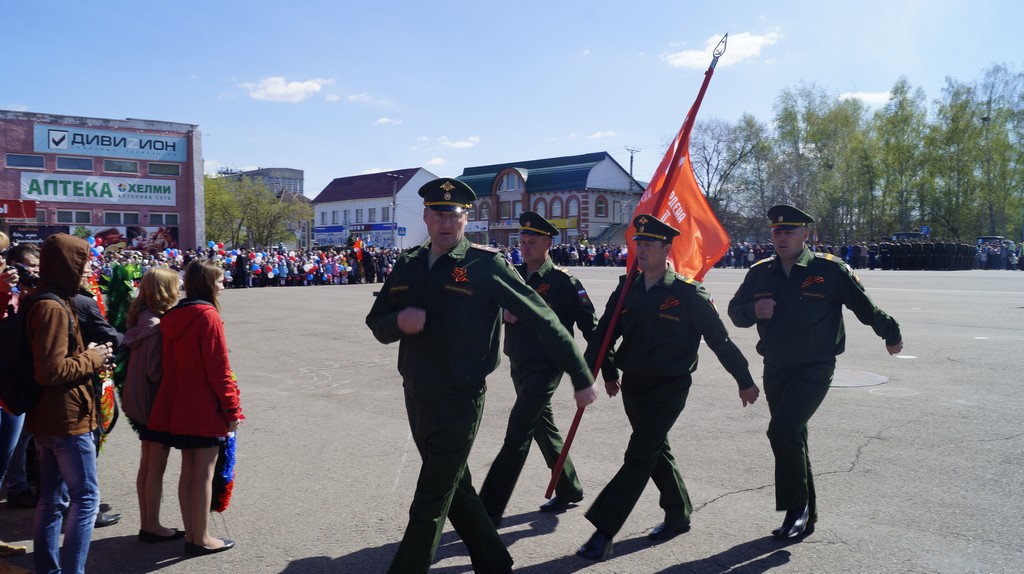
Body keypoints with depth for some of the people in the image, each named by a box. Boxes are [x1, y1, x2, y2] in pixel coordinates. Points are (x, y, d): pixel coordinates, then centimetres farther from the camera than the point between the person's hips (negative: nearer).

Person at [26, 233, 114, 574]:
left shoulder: (41, 302, 12)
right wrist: (92, 359, -12)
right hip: (67, 418, -10)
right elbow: (51, 370, -26)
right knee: (86, 497, -2)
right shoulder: (53, 308, -20)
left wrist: (85, 354, 7)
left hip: (46, 419, 10)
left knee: (51, 499, 16)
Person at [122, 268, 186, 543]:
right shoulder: (157, 325, -21)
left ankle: (146, 524, 25)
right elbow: (155, 369, -23)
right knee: (156, 468, 1)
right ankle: (152, 526, 11)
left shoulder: (143, 319, 7)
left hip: (144, 402, 9)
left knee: (147, 464, 15)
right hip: (158, 402, -9)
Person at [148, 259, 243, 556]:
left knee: (188, 470, 14)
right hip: (206, 409, -8)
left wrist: (177, 397, 21)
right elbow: (219, 368, -17)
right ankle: (201, 539, 9)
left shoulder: (173, 316, 8)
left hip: (179, 407, 8)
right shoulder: (208, 315, -16)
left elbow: (168, 364, 13)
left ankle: (191, 533, 23)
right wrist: (233, 407, -11)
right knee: (204, 473, 1)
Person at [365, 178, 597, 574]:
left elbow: (542, 319, -11)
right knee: (456, 490, 20)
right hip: (416, 397, 7)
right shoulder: (407, 266, 5)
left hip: (459, 403, -7)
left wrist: (582, 378, -9)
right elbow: (377, 325, 10)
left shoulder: (485, 265, -13)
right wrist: (399, 321, -15)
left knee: (428, 507, 1)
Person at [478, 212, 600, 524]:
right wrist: (502, 313, -10)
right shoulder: (514, 275, 6)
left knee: (516, 437, -10)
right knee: (544, 429, 19)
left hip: (545, 368, -7)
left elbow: (590, 325, -10)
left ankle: (489, 509, -6)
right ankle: (569, 490, 37)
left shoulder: (563, 281, -11)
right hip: (519, 366, 7)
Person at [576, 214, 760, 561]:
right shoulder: (627, 290, 3)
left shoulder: (689, 294, -11)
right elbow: (604, 334, 8)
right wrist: (606, 372, 2)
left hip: (669, 387, -6)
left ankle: (603, 534, -9)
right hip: (633, 384, 6)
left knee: (639, 458, -10)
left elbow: (720, 340, -4)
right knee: (656, 452, 18)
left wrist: (745, 381, 3)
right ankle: (679, 515, 37)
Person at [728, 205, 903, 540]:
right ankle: (806, 516, 29)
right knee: (792, 439, 14)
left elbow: (864, 306, 2)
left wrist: (891, 335, 14)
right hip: (775, 370, 6)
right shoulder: (760, 273, 3)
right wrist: (754, 310, -15)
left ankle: (797, 508, -5)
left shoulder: (829, 269, -9)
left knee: (783, 430, -22)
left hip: (814, 370, -5)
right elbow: (735, 312, 7)